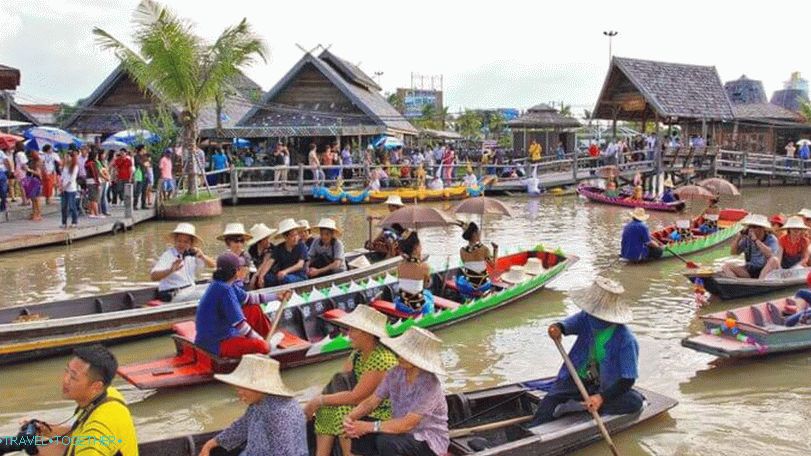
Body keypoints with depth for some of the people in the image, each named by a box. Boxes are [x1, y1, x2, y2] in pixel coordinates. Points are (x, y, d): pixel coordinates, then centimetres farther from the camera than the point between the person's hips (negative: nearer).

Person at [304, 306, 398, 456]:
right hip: (367, 407, 8)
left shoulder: (381, 359, -25)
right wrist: (315, 402, -13)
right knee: (328, 410, -9)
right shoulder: (357, 353, 4)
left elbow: (356, 397, -24)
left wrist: (319, 401, -17)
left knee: (342, 413, -24)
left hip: (384, 414, -8)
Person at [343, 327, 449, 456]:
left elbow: (407, 424, -30)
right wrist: (350, 417, -21)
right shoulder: (396, 374, -4)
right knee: (357, 433, -12)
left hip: (429, 443, -6)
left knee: (385, 442, -32)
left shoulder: (429, 385, -25)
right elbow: (371, 402, -1)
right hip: (403, 434, 7)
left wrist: (369, 426, -31)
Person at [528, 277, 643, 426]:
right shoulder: (587, 318, -7)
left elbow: (627, 380, -21)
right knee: (550, 401, -23)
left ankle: (579, 407, -37)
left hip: (606, 387, -2)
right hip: (576, 380, 2)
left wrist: (602, 397, -34)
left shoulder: (626, 341, -19)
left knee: (635, 401, -29)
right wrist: (557, 327, -50)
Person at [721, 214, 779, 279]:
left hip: (765, 271, -4)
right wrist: (739, 236, -10)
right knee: (726, 266, -15)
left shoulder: (771, 239, -8)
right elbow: (733, 252, 0)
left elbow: (770, 255, -28)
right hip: (749, 270, 4)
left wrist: (756, 240, -26)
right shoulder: (747, 239, 2)